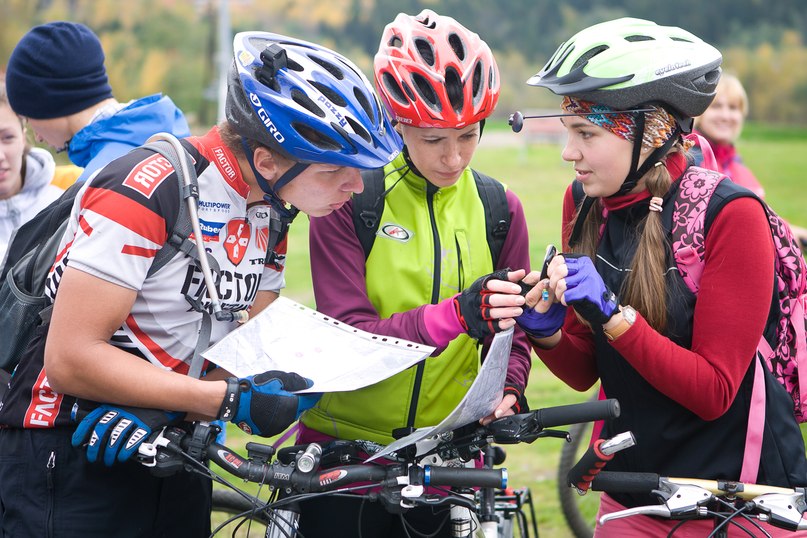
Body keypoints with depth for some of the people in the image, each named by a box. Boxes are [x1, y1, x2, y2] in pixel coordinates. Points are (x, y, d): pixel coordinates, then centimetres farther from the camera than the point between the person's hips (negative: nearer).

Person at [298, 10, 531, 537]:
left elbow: (512, 336, 3)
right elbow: (350, 337, -18)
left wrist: (507, 394, -19)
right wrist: (454, 315, -33)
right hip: (345, 446, -3)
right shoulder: (346, 198, -9)